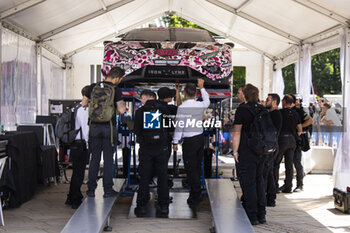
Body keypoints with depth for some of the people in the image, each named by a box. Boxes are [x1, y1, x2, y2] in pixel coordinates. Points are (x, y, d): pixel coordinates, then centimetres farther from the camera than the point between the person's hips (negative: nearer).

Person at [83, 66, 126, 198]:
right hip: (109, 127, -3)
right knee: (108, 159, 5)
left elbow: (84, 104, 10)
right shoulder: (116, 90, -7)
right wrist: (122, 104, 10)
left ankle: (91, 189, 12)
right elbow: (121, 110, -10)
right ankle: (108, 190, 8)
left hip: (94, 126, 3)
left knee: (94, 158, 10)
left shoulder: (93, 87, 3)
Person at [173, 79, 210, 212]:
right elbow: (207, 101, 27)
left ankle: (196, 197, -5)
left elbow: (179, 126, -12)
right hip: (200, 138, 6)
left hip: (189, 141, -6)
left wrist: (175, 142, -2)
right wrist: (202, 87, 36)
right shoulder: (200, 105, 2)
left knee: (191, 169, -2)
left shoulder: (182, 107, -14)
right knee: (198, 167, 16)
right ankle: (195, 195, 28)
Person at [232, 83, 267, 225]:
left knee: (248, 183, -1)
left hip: (246, 153, -6)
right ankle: (261, 215, 20)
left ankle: (252, 216, 2)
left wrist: (235, 151, -9)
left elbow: (237, 132, -14)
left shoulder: (242, 109, -11)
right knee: (259, 181, 15)